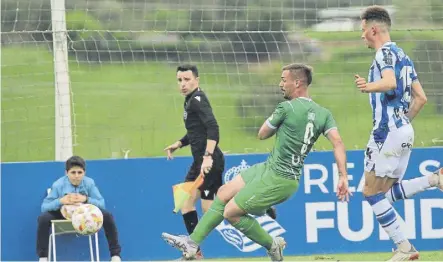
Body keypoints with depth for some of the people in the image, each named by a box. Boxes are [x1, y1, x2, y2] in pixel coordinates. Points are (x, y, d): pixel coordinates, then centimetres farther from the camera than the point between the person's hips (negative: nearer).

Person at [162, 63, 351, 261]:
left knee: (231, 213, 0)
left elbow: (262, 134, -3)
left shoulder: (287, 108, -17)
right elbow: (338, 144, -11)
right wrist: (343, 177, -16)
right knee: (223, 194, 14)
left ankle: (272, 246, 13)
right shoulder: (324, 114, 1)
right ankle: (192, 243, 17)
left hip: (277, 180, -9)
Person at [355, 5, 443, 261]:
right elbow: (421, 98, 20)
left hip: (388, 132, -9)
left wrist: (369, 86, -36)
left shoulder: (386, 53, -10)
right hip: (405, 131, 9)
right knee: (389, 191, 14)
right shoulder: (404, 56, 18)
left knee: (372, 192, -1)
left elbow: (390, 82, -30)